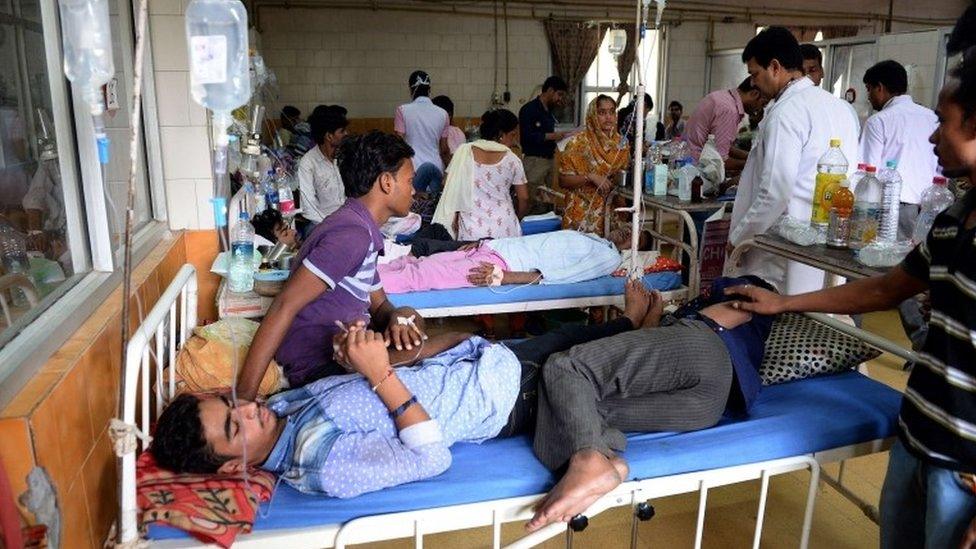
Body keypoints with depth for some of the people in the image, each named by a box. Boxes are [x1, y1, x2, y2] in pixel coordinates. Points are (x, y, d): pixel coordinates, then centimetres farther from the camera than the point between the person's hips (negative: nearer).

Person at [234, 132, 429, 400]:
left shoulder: (361, 231, 13)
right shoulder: (351, 234, -19)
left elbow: (378, 304, 14)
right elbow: (284, 307, -23)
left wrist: (398, 316, -12)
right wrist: (244, 396, -27)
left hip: (341, 354, 10)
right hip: (322, 368, -10)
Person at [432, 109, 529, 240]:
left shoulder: (463, 151, 3)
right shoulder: (512, 160, 2)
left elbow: (451, 188, 1)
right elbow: (524, 198, 7)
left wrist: (454, 217, 9)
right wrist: (515, 220, 23)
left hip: (471, 230, 0)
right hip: (505, 231, 0)